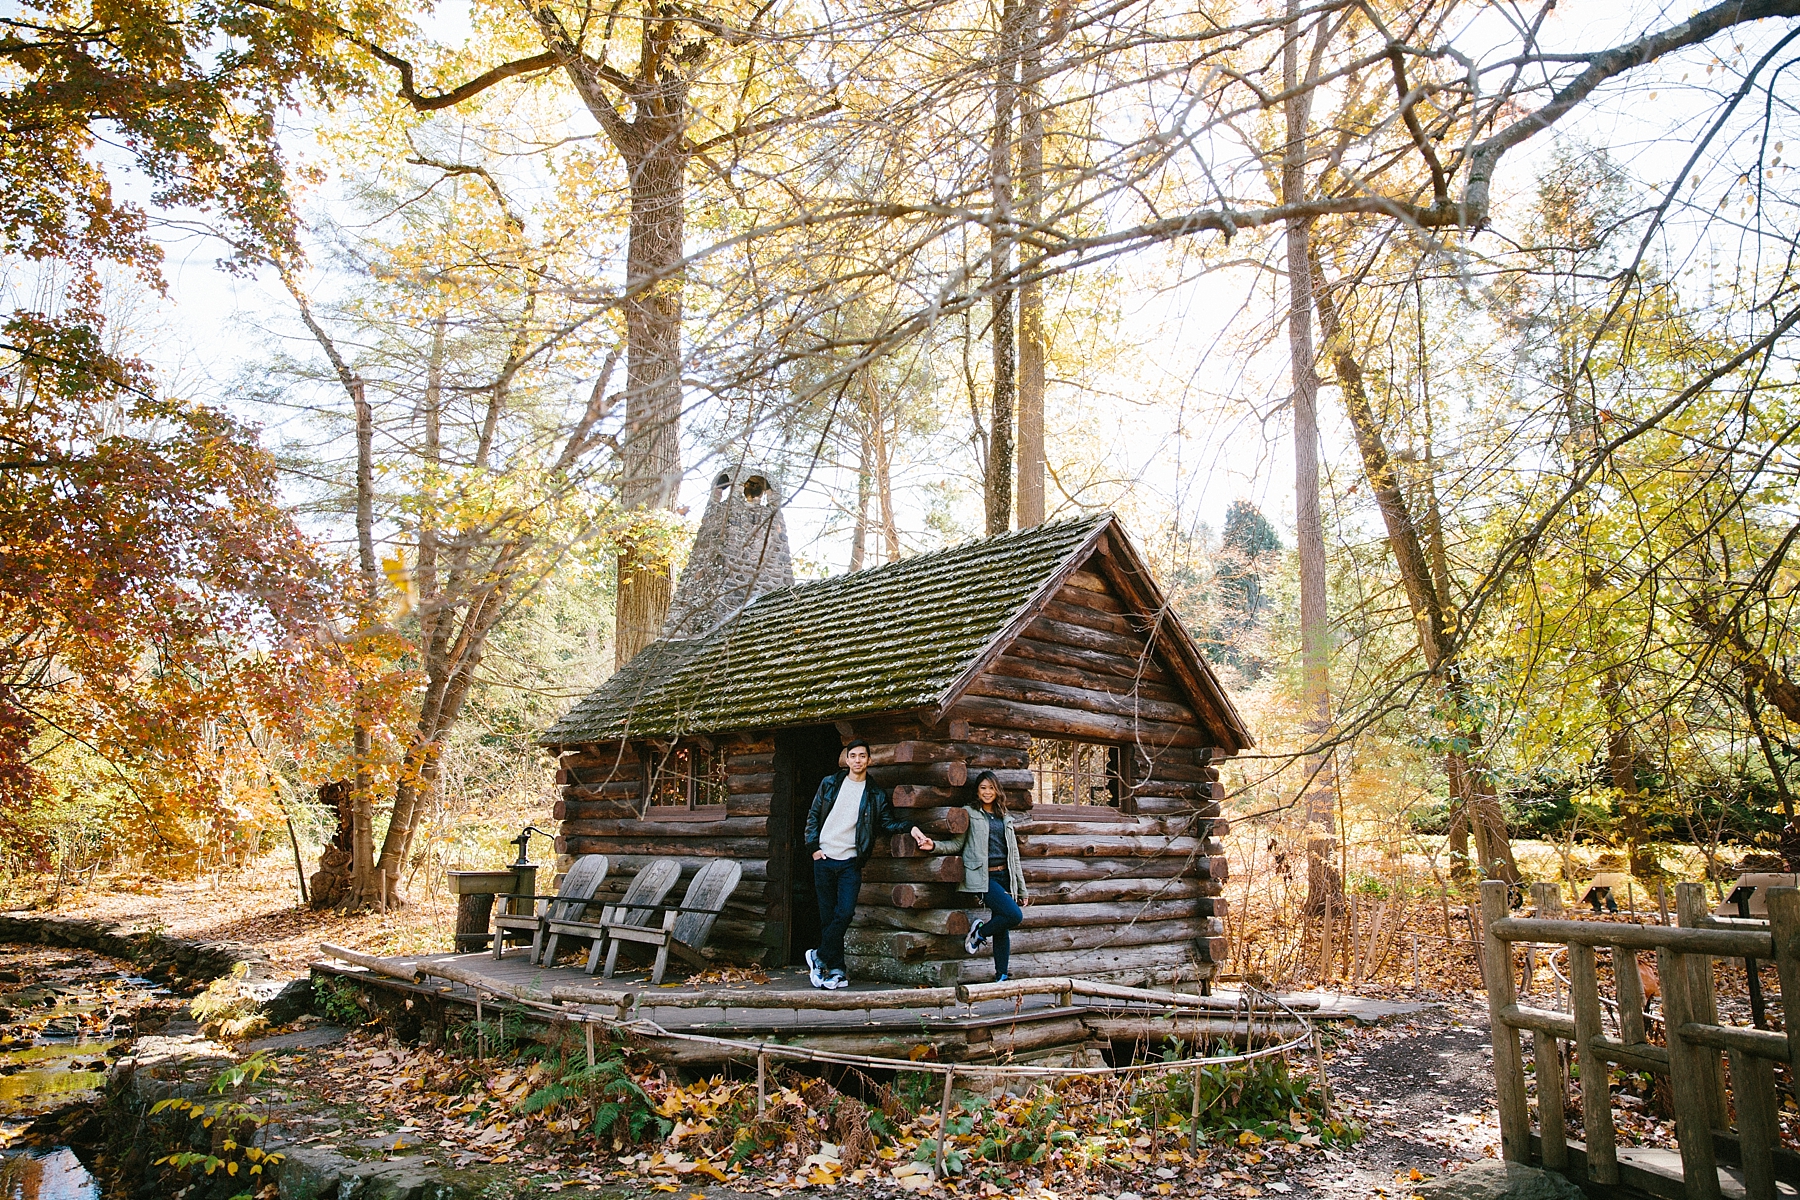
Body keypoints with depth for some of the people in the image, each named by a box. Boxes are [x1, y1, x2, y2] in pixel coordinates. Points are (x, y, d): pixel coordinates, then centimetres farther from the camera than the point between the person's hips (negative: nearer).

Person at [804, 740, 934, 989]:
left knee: (845, 912, -13)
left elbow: (888, 822, 6)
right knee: (828, 916, 3)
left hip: (851, 862, 0)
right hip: (824, 859, 0)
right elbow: (813, 816, 10)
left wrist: (911, 828, -12)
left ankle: (819, 957, 5)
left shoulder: (876, 793, 6)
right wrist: (814, 846, 1)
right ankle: (836, 970, 11)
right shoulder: (830, 784, 7)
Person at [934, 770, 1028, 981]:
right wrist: (934, 845, -20)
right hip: (983, 877, -5)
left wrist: (1022, 889, 17)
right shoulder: (970, 813, 4)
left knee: (1003, 928, 3)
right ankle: (978, 934, 3)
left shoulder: (1005, 818, 17)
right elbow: (956, 843, -1)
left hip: (1004, 876, 5)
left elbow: (1014, 855, 18)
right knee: (1014, 915, -20)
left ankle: (1002, 976, 11)